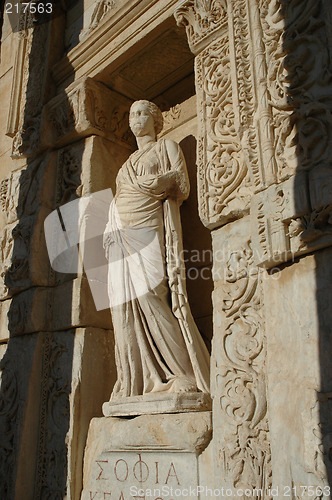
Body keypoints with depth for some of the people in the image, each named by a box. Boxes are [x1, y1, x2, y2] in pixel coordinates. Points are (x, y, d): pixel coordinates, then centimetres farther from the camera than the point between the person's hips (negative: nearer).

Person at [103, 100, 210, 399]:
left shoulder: (167, 146, 14)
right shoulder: (129, 162, 31)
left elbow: (182, 186, 2)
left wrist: (147, 184, -1)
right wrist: (110, 230, 12)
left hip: (148, 230, -6)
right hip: (121, 237, 6)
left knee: (150, 296, -19)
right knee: (125, 306, -5)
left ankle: (185, 374, -14)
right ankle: (136, 383, -4)